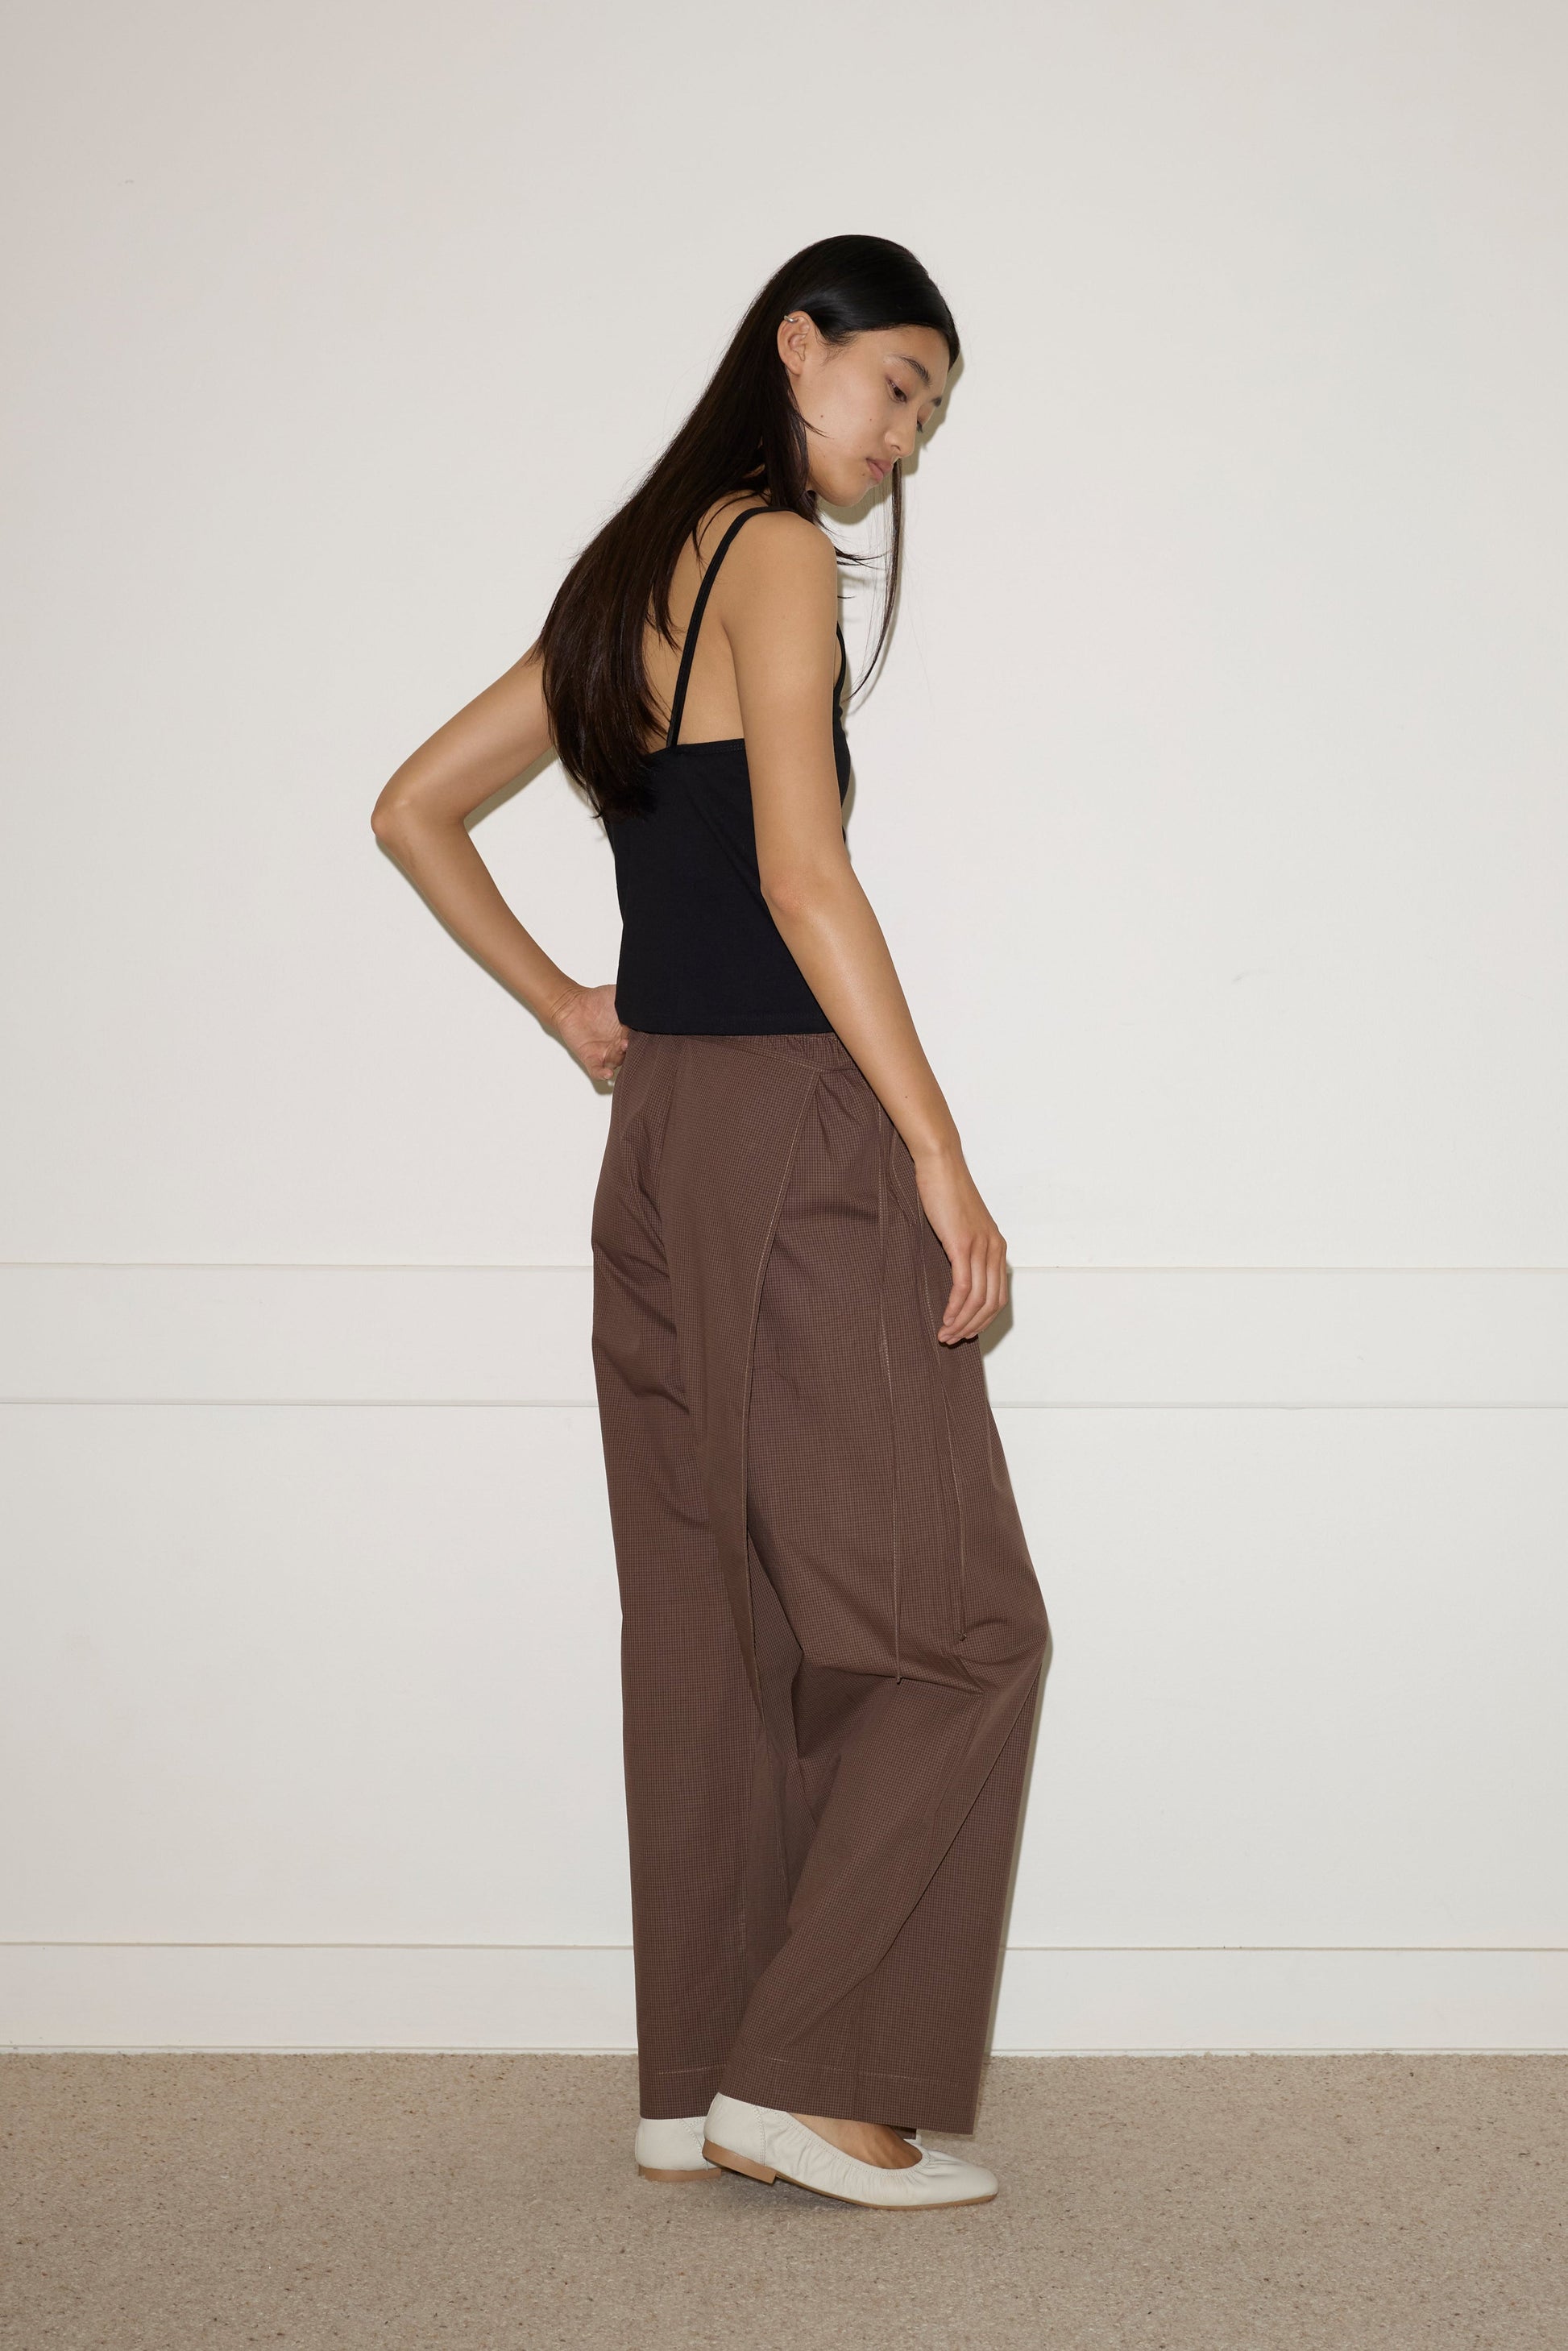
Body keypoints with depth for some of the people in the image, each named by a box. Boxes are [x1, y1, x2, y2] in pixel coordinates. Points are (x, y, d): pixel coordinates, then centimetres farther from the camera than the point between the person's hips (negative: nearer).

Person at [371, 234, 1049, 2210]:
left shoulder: (627, 579, 17)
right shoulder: (774, 554, -8)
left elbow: (413, 811, 22)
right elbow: (802, 879, -18)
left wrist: (562, 1010, 17)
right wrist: (940, 1157, -16)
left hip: (658, 1143, 9)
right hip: (797, 1139, -9)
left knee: (711, 1629, 11)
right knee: (947, 1624, -2)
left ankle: (700, 2084, 18)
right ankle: (814, 2076, 0)